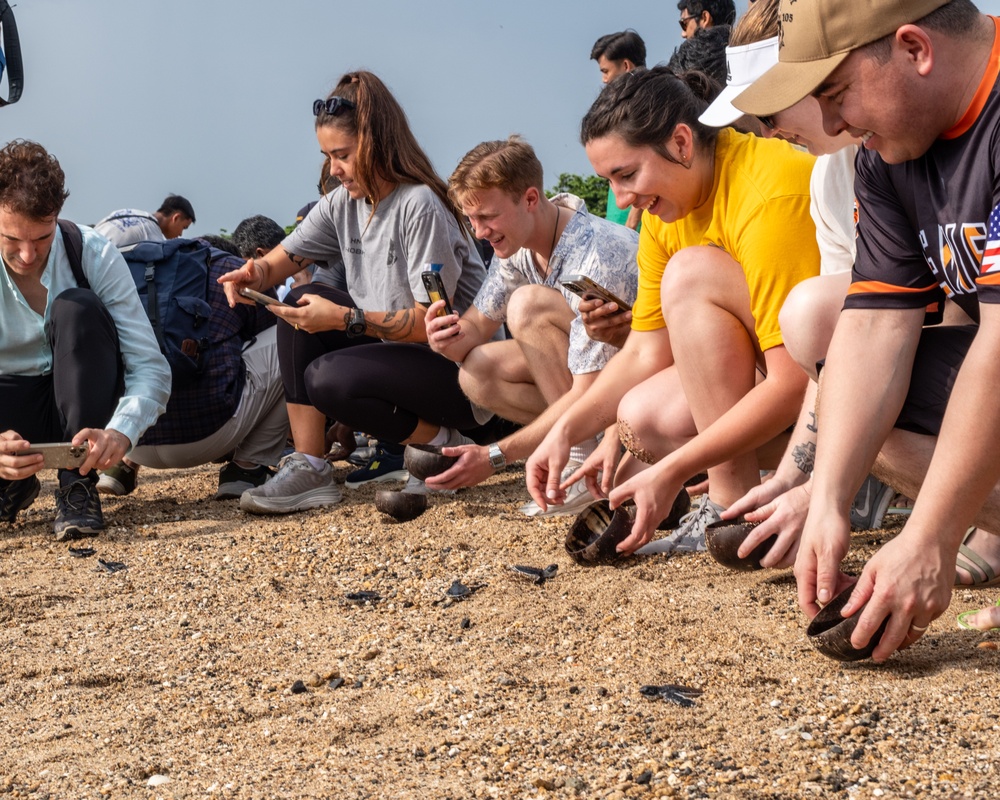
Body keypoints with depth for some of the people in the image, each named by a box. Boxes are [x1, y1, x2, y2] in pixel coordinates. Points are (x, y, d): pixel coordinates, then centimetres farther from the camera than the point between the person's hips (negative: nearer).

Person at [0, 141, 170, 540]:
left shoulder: (94, 256, -17)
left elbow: (151, 368, -20)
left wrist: (121, 431, -41)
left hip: (82, 409, 0)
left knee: (77, 308, -30)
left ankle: (79, 488, -21)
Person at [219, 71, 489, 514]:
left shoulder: (420, 206, -20)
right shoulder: (342, 204, 5)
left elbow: (431, 323, -22)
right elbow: (285, 258, 7)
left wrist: (344, 318, -29)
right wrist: (255, 273, -18)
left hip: (461, 368, -8)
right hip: (392, 351, 9)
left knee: (327, 379, -27)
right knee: (303, 302, -6)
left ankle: (439, 444, -5)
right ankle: (309, 466, -9)